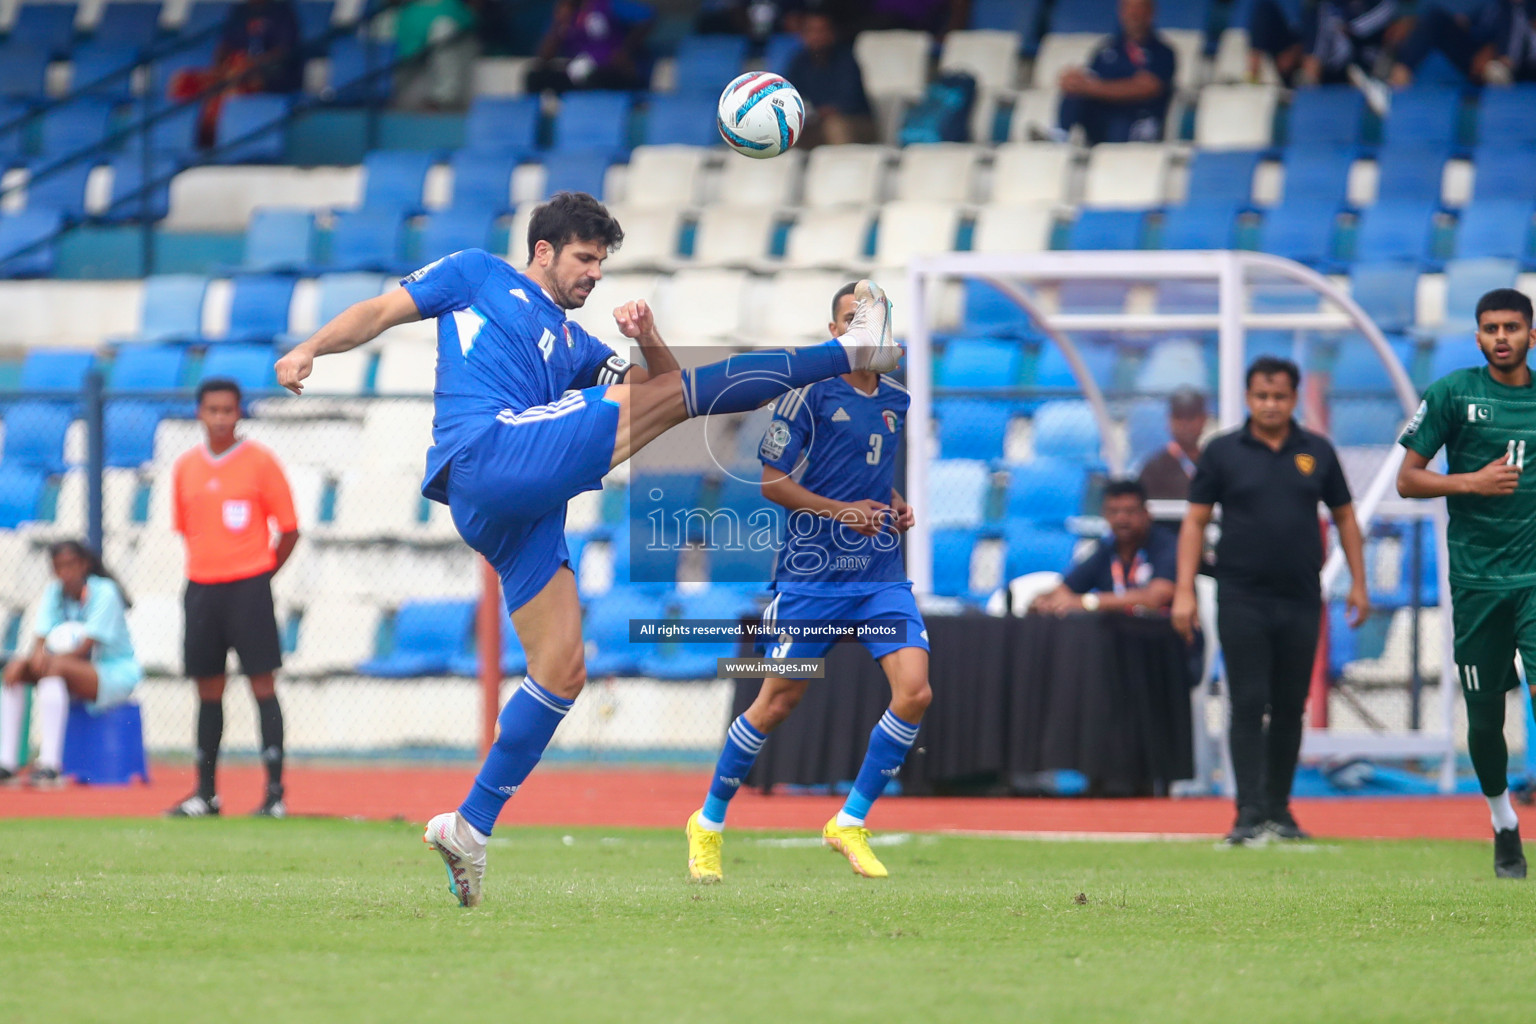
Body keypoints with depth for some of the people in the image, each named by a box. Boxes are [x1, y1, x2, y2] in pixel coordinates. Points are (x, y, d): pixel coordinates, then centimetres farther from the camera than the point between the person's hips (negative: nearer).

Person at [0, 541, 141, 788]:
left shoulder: (104, 592, -13)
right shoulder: (54, 591, 4)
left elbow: (87, 647, -21)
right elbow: (41, 636, -5)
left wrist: (51, 659, -33)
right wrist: (38, 654, -29)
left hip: (116, 675, -7)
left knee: (56, 668, -34)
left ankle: (50, 765, -43)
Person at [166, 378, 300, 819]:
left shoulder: (259, 461, -3)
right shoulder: (185, 467, 8)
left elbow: (289, 530, 0)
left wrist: (258, 576, 2)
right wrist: (208, 569, 10)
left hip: (248, 587, -4)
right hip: (201, 589, 4)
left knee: (262, 684, -6)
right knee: (208, 689, 8)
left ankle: (275, 791, -6)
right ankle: (206, 792, 14)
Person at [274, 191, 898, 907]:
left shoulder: (575, 344, 31)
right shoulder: (478, 276, 17)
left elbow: (658, 390, 21)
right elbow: (383, 312, 12)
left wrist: (649, 344, 0)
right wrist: (308, 349, -5)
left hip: (521, 511, 8)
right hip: (489, 453, -8)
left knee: (562, 669, 3)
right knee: (681, 392, -12)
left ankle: (470, 827, 5)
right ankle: (850, 350, -10)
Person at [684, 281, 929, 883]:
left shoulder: (896, 400, 12)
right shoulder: (810, 391, -7)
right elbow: (769, 478, -7)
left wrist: (896, 507, 8)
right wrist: (840, 510, -16)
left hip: (881, 574, 5)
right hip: (811, 572, -5)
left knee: (914, 692, -13)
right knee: (778, 702, 2)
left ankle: (851, 822, 1)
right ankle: (709, 823, 22)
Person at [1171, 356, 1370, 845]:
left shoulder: (1317, 452, 8)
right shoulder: (1223, 453, 2)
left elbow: (1344, 516, 14)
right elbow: (1195, 521, 2)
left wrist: (1358, 584, 7)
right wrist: (1184, 591, -6)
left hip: (1301, 600, 2)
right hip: (1242, 598, -2)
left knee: (1290, 708, 8)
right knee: (1248, 704, -7)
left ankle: (1279, 809, 18)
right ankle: (1249, 814, -9)